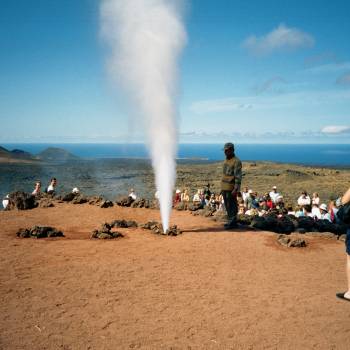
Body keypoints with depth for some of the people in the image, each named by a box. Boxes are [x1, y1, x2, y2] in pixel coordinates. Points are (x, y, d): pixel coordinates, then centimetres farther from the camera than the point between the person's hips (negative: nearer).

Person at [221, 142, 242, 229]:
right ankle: (230, 221, 21)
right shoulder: (226, 161, 14)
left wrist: (235, 189, -25)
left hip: (231, 188, -9)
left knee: (232, 206, -3)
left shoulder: (237, 161, -14)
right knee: (227, 206, 12)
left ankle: (233, 223, 3)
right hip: (225, 188, 9)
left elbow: (238, 177, -19)